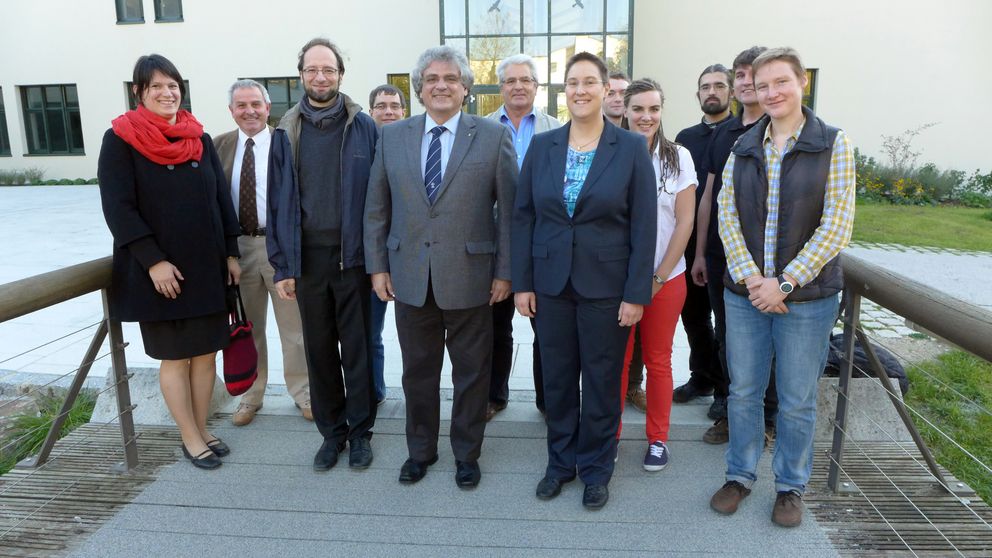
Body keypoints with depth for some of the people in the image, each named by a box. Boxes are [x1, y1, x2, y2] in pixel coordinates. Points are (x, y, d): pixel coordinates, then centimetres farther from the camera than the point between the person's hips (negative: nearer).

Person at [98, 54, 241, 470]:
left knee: (206, 353, 9)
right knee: (175, 357, 7)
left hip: (208, 268, 4)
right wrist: (153, 261, -17)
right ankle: (190, 438, 20)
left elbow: (222, 200, 10)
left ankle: (202, 429, 25)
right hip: (159, 271, -4)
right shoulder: (120, 140, -4)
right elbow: (117, 207, -10)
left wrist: (231, 253, 5)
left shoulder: (200, 140, 8)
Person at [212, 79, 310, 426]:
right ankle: (250, 395, 33)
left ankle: (302, 391, 26)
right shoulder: (219, 146, 5)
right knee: (247, 328, 16)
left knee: (294, 326, 8)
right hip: (237, 245, 3)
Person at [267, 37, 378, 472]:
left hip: (352, 254, -2)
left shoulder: (362, 127, -1)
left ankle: (360, 430, 22)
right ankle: (331, 431, 26)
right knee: (319, 348, 11)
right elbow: (279, 202, 5)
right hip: (307, 257, 2)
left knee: (357, 347, 7)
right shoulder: (287, 132, 5)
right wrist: (281, 265, 1)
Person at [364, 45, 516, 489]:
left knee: (471, 373, 11)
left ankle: (467, 454, 31)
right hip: (410, 277, 3)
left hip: (470, 277, -2)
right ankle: (420, 450, 35)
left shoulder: (493, 137, -2)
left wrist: (504, 271, -5)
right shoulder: (392, 136, 5)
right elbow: (376, 208, 8)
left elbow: (509, 209, -3)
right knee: (417, 371, 15)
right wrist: (377, 266, 4)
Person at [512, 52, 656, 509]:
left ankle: (596, 468, 29)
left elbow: (643, 226, -6)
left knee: (602, 381, 9)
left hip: (606, 286, -2)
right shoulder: (541, 146, 3)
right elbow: (523, 216, 4)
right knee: (557, 378, 12)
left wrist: (636, 294, -9)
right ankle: (561, 461, 32)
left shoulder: (631, 148, -4)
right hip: (551, 284, 3)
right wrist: (522, 283, 0)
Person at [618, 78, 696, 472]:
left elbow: (685, 222, -1)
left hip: (666, 278, 1)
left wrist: (659, 277, -7)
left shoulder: (678, 157, 1)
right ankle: (609, 434, 22)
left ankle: (658, 439, 25)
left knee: (658, 359, 10)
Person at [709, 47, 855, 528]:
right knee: (743, 392, 12)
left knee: (797, 401, 10)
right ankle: (740, 475, 31)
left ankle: (790, 485, 30)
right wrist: (749, 277, -12)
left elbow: (836, 226, -9)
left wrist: (784, 282, -15)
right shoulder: (743, 148, 6)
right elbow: (727, 217, 1)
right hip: (744, 292, 3)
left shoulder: (832, 145, -4)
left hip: (807, 296, -2)